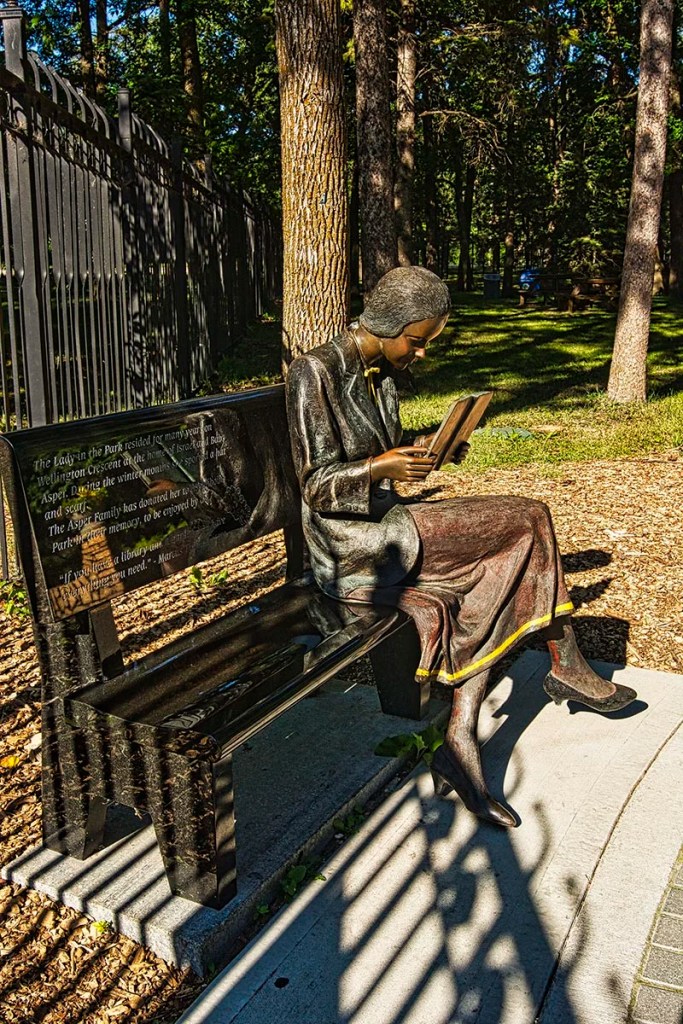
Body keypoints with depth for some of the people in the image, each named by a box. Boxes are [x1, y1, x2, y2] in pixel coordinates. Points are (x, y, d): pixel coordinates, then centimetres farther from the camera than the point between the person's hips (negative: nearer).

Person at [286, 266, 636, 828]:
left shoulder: (381, 373, 13)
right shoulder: (315, 372, -12)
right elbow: (316, 487, -14)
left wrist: (421, 451, 2)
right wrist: (380, 467, -31)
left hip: (384, 522, 9)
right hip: (351, 544, -8)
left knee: (496, 575, -12)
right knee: (530, 518, -11)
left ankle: (460, 744, -11)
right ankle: (567, 666, 8)